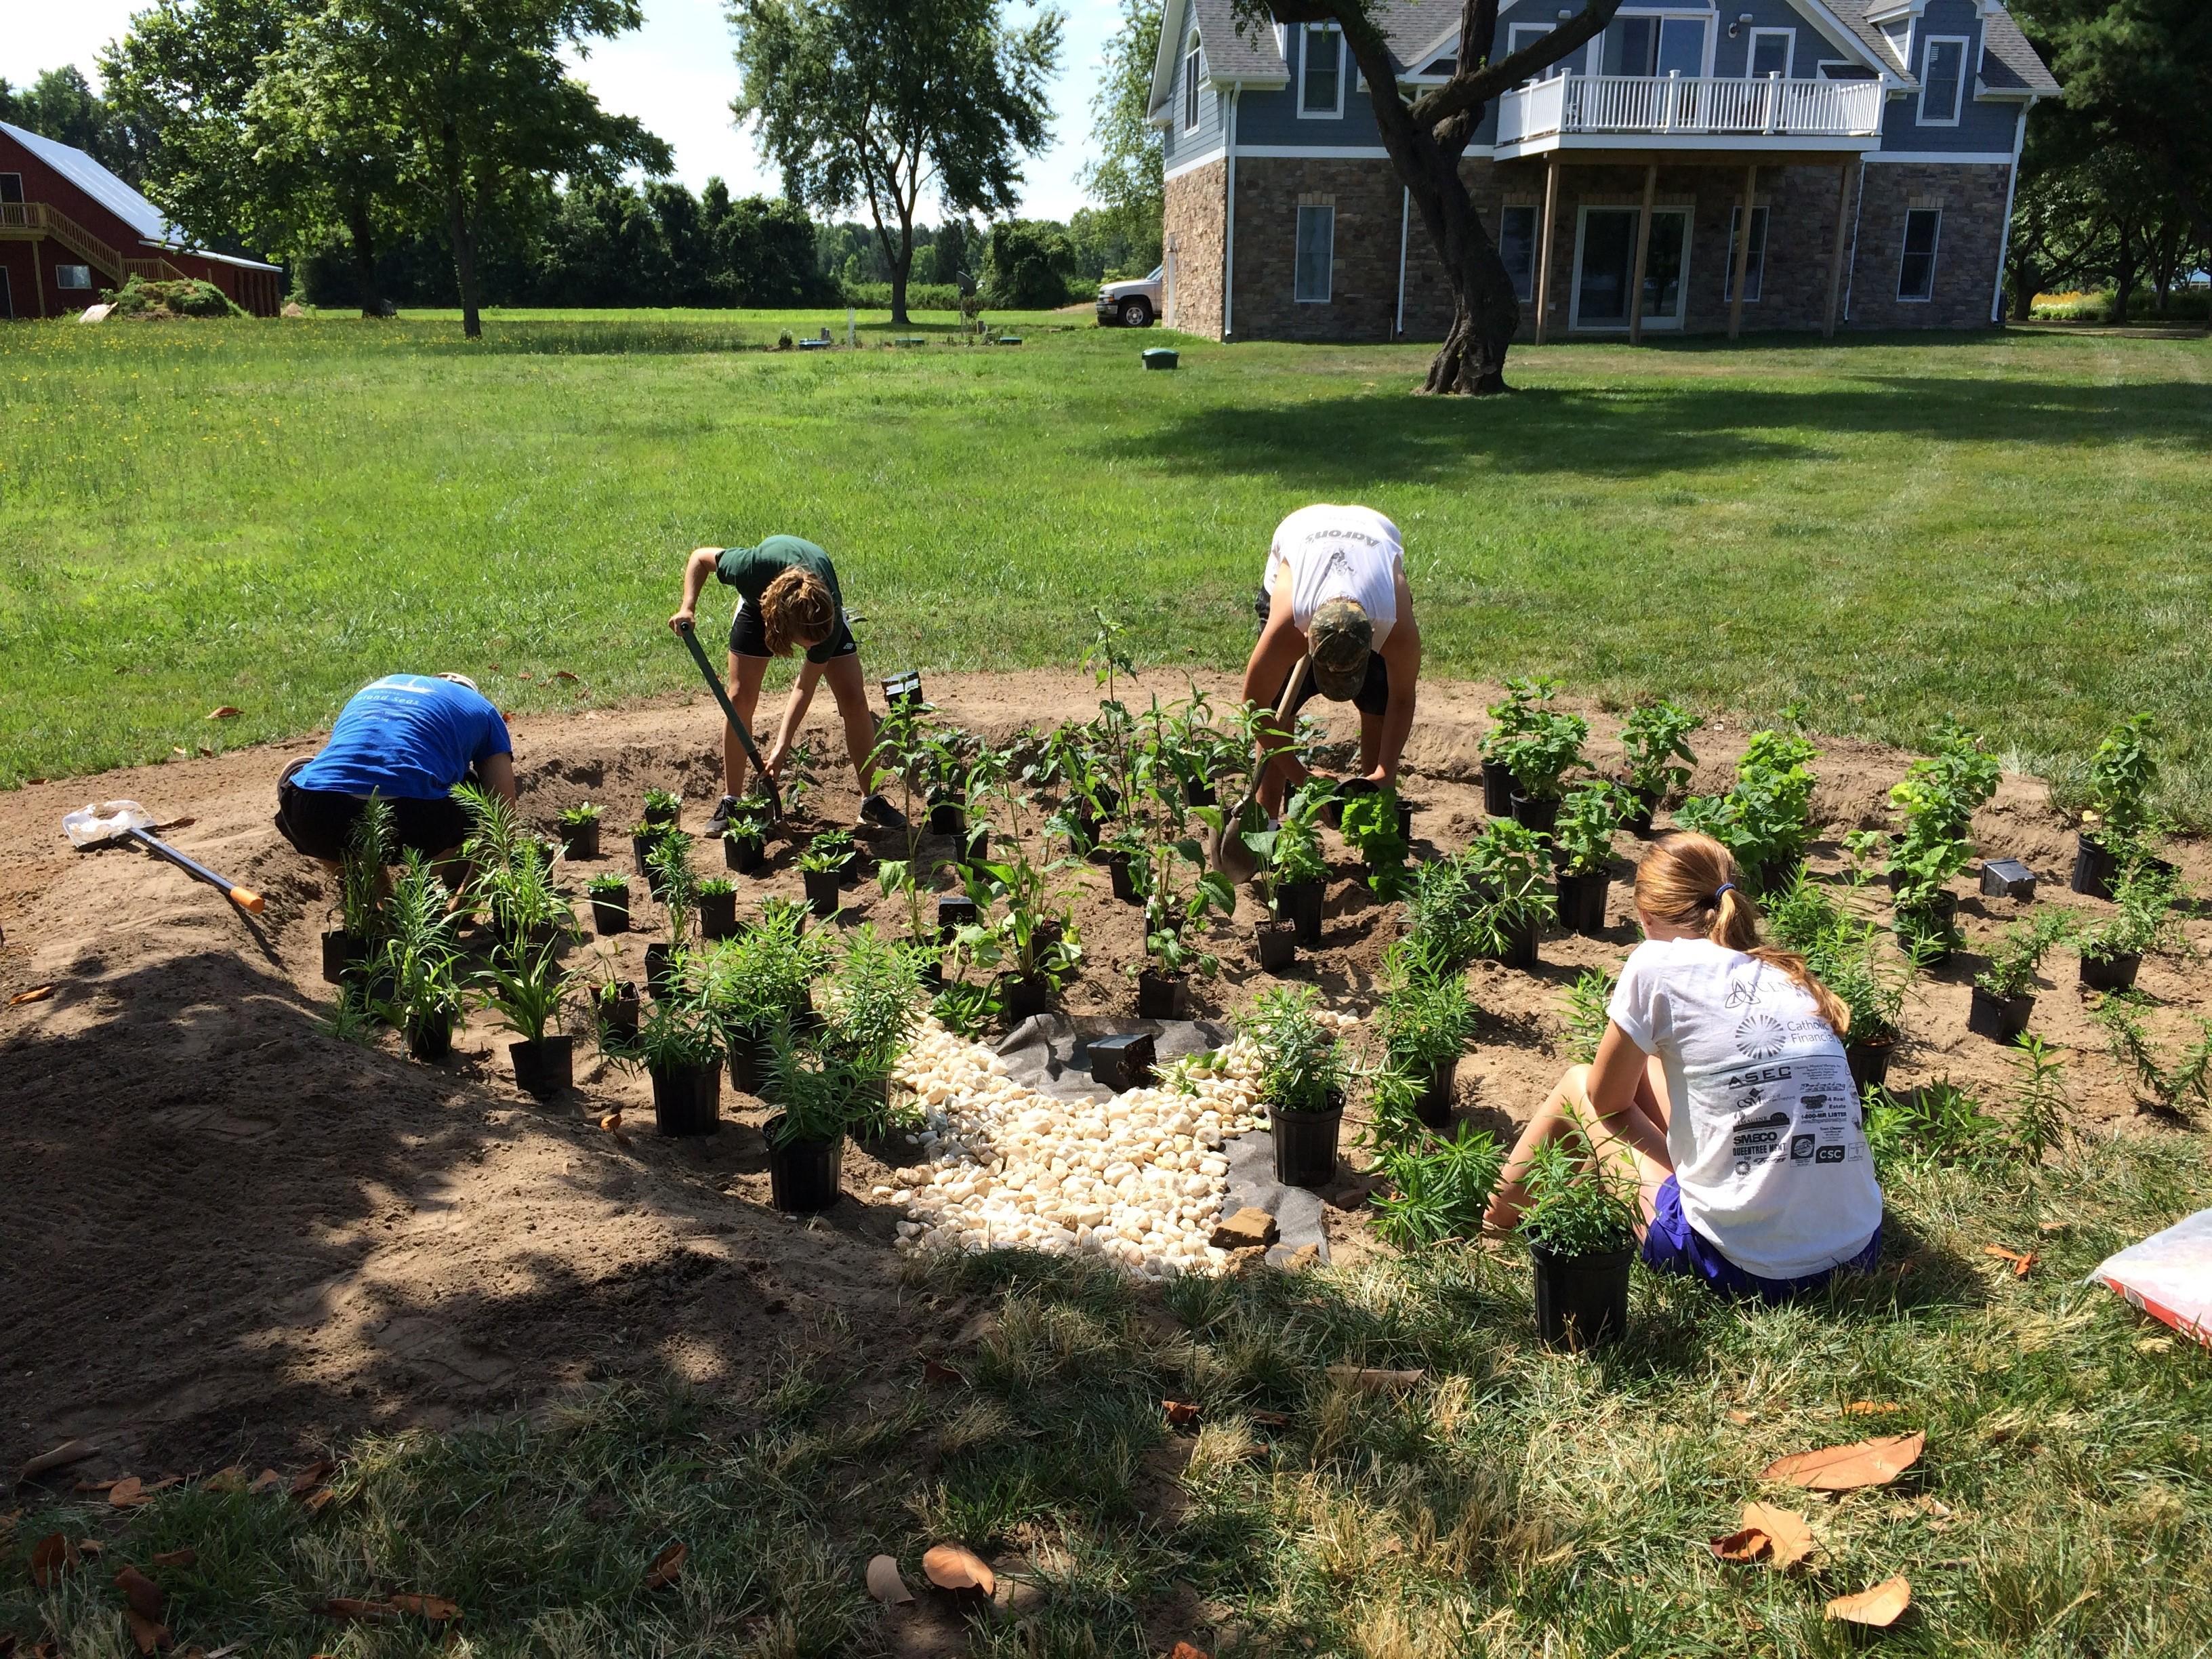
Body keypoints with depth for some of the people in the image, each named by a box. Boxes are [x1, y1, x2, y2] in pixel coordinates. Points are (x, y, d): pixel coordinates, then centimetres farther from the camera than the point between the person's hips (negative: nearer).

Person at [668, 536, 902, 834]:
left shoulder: (829, 620, -40)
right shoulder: (754, 568, -44)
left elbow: (805, 687, -28)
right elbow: (700, 557, -22)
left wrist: (782, 746, -32)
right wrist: (688, 607, -34)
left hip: (822, 610, -1)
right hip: (760, 602, 1)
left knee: (854, 699, -10)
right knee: (740, 697, -8)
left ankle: (871, 800, 2)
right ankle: (730, 802, 4)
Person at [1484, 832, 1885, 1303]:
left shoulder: (1658, 963, -7)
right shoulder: (1791, 974, 10)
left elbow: (1607, 1099, 7)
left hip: (1743, 1266, -6)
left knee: (1577, 1086, 17)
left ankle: (1498, 1217, 39)